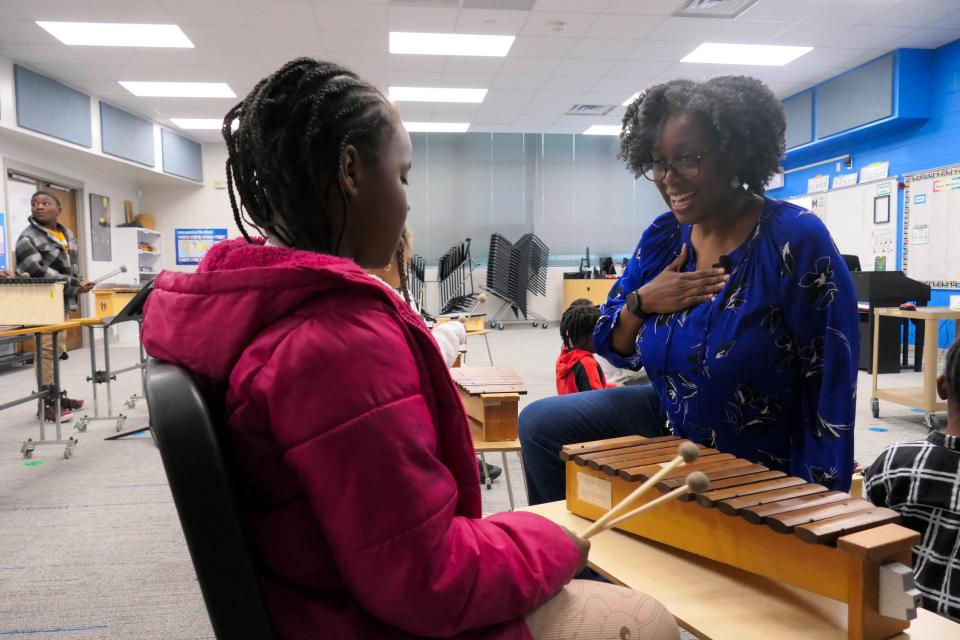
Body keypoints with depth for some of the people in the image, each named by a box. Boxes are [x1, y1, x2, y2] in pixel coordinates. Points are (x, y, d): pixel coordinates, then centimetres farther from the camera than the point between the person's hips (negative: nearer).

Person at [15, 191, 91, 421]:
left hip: (61, 301, 8)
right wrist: (74, 286, -20)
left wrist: (78, 282, 4)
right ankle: (46, 403, -6)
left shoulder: (67, 235, 14)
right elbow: (39, 271, -21)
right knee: (47, 350, -10)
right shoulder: (27, 238, -10)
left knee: (58, 349, 13)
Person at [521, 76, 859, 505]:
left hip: (757, 468, -5)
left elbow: (830, 385, -19)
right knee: (540, 424, -1)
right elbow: (615, 349, 3)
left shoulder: (796, 240, -22)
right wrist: (640, 302, -18)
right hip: (671, 424, 5)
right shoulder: (662, 237, -5)